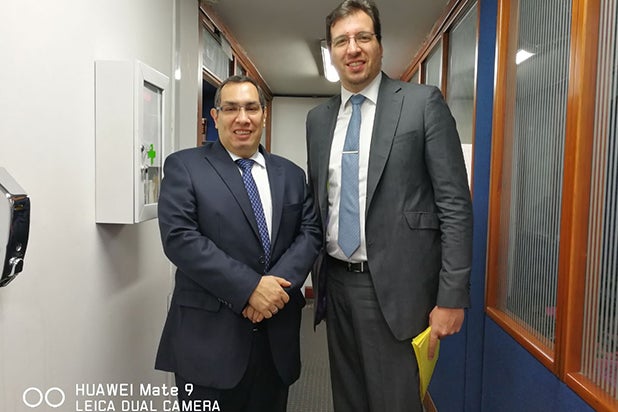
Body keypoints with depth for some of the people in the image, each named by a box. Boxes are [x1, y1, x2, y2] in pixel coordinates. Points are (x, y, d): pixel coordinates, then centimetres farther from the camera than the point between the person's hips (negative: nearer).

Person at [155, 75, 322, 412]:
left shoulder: (291, 174, 11)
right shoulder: (184, 166, -2)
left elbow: (310, 232, 4)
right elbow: (179, 237, -13)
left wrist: (279, 283, -14)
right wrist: (250, 287, -19)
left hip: (277, 336, 4)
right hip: (209, 335, -4)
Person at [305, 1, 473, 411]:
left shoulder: (423, 102, -6)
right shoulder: (319, 118, 10)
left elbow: (455, 204, -9)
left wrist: (452, 297, -13)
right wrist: (316, 274, 14)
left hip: (395, 285, -5)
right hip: (337, 282, 5)